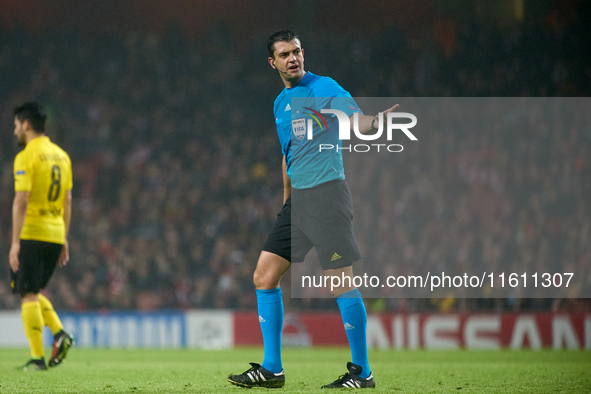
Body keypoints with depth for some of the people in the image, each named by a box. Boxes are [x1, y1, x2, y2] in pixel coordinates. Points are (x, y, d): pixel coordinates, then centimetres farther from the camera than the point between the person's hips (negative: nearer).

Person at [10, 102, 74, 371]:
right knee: (33, 292, 19)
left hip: (32, 234, -7)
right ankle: (59, 334, 1)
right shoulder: (62, 156, 13)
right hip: (55, 235, 7)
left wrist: (15, 242, -17)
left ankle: (37, 359, -3)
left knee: (28, 295, -2)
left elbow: (21, 201, -17)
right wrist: (64, 240, 19)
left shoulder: (26, 157, -10)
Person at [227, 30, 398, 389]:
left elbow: (357, 119, -23)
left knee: (341, 281, -10)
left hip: (327, 192, -8)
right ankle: (272, 369, 11)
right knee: (264, 277, 5)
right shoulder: (281, 103, 17)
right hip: (297, 198, 8)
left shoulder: (324, 88, -7)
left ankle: (362, 372, -3)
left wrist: (375, 122, -45)